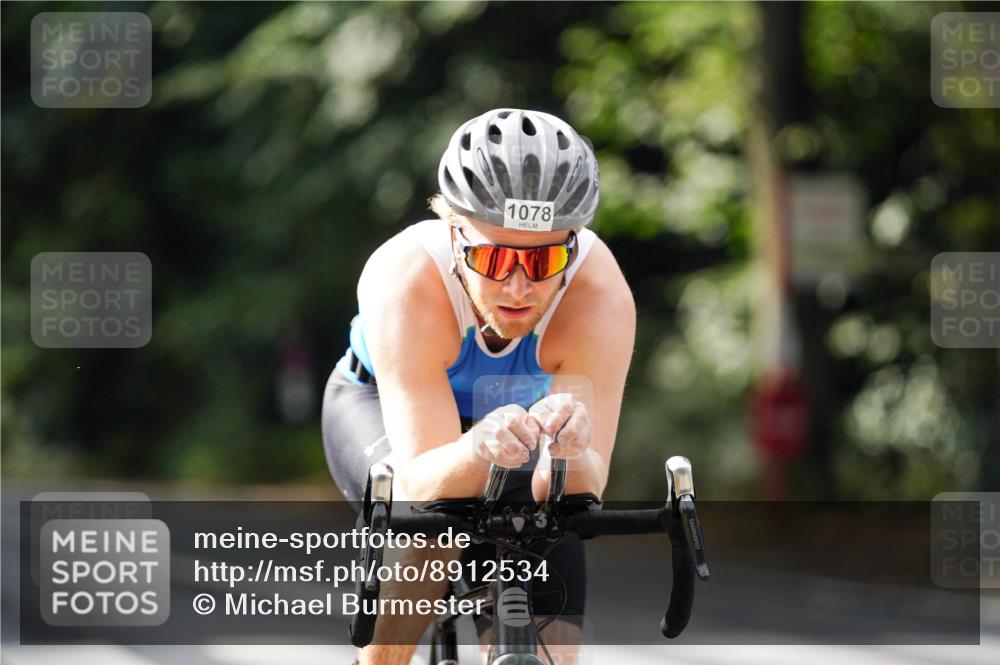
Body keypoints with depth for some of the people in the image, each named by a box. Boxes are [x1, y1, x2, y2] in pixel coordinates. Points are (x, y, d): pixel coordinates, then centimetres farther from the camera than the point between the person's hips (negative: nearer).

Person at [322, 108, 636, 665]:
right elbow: (420, 483, -45)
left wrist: (570, 448, -63)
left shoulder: (600, 296, -36)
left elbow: (576, 496, -40)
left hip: (522, 409, 2)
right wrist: (478, 450, -67)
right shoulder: (408, 283, -40)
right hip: (379, 405, -2)